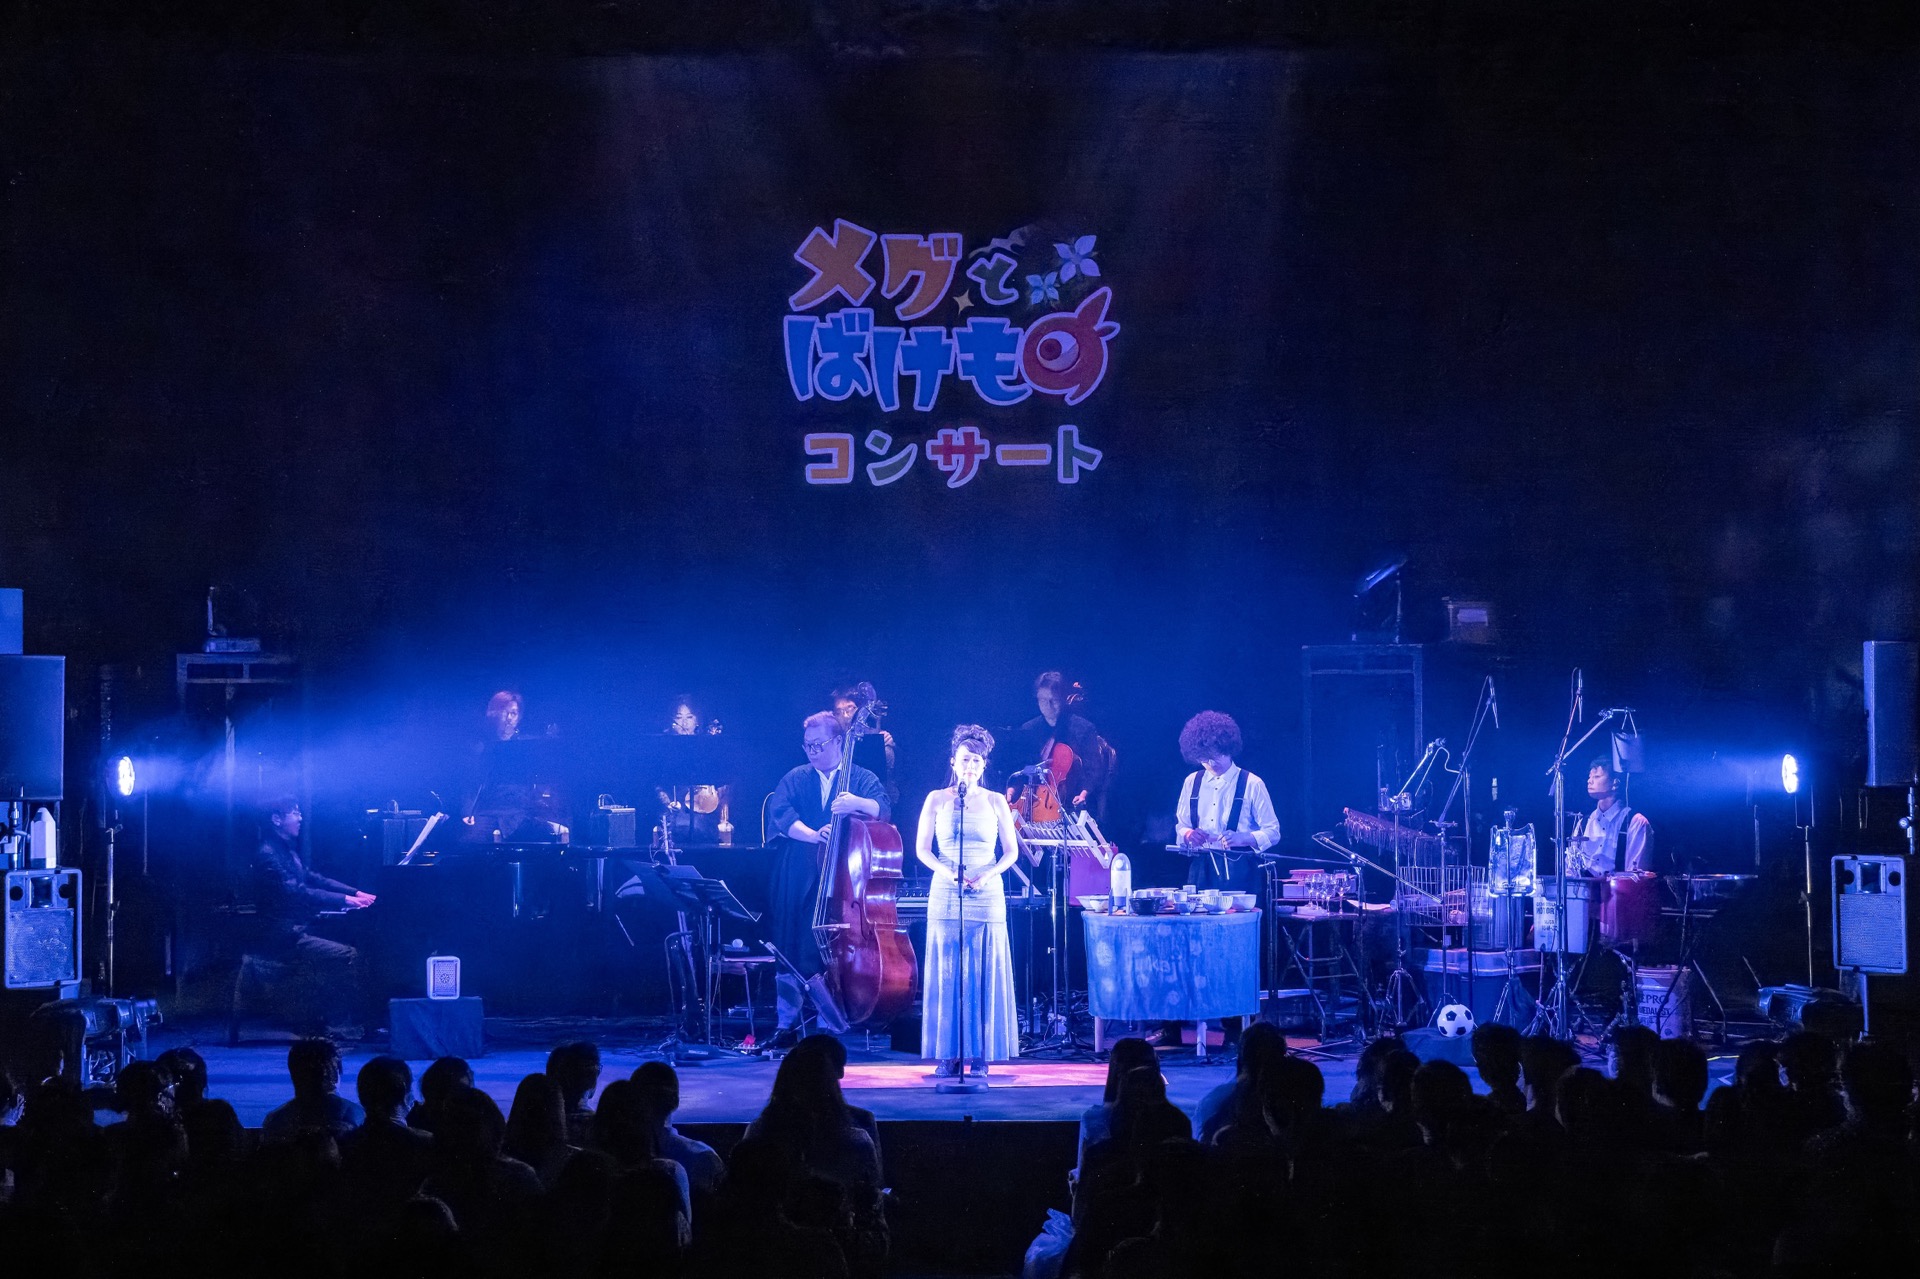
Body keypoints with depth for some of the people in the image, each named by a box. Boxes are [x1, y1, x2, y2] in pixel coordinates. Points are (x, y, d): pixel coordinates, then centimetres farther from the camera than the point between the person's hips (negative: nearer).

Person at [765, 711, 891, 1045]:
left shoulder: (861, 779, 7)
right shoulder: (795, 779, 13)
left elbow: (882, 809, -11)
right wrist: (813, 835, -21)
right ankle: (787, 1025, 10)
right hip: (796, 883, 2)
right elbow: (779, 813, -4)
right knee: (791, 953, 1)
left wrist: (858, 803, -33)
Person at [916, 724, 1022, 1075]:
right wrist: (946, 872, -13)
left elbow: (1011, 851, 7)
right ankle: (948, 1054, -2)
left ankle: (981, 1053, 0)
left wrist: (987, 875, -11)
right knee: (946, 974, -4)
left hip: (986, 895, 0)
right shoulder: (937, 800, 7)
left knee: (984, 974, -3)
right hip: (946, 895, 0)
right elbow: (922, 849, 5)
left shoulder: (995, 802, 8)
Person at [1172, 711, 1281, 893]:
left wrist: (1241, 838, -19)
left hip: (1239, 871, -3)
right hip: (1201, 870, 3)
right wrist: (1188, 835, -5)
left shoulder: (1251, 784, -1)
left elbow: (1272, 833, -1)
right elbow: (1180, 825, 19)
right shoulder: (1192, 782, 12)